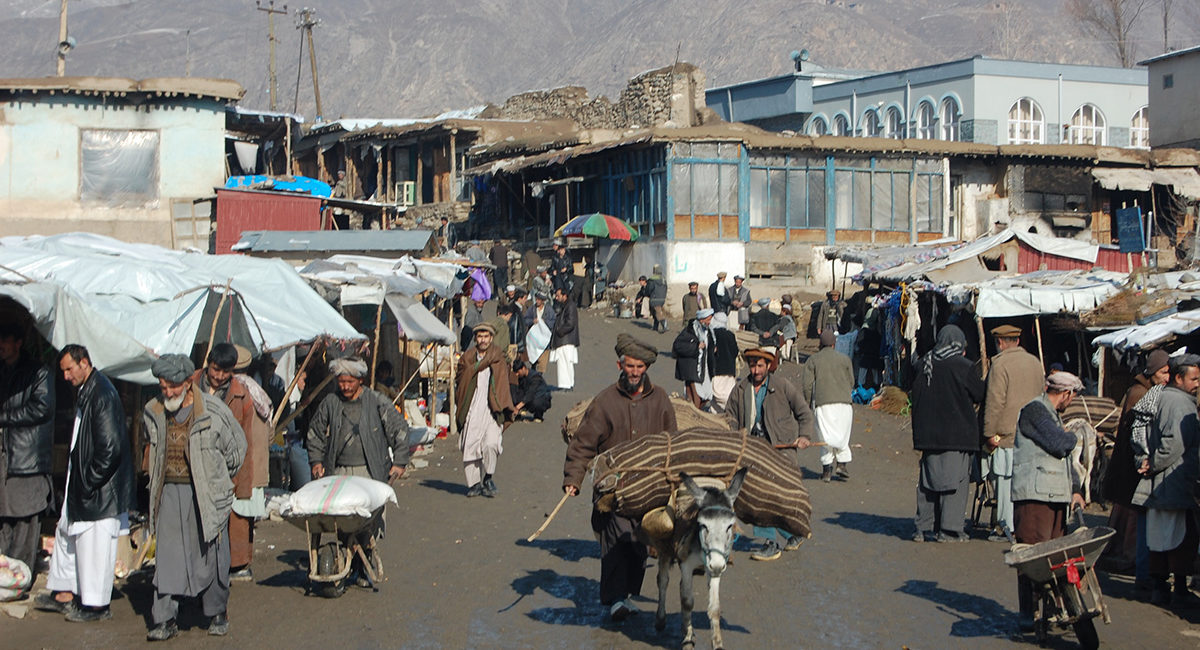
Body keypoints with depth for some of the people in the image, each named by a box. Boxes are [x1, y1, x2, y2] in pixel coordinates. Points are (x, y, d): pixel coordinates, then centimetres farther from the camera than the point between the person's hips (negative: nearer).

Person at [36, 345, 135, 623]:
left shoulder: (102, 395, -21)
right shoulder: (85, 391, 11)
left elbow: (110, 447, -25)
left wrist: (89, 482, -18)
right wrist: (78, 480, 14)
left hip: (100, 489, -10)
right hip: (82, 485, 11)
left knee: (94, 543, -3)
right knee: (66, 533, 18)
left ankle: (96, 605, 7)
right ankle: (65, 593, 29)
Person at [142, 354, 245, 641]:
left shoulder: (213, 410, -9)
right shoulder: (153, 412, 3)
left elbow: (236, 447, 5)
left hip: (205, 495, -3)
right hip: (169, 493, 3)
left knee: (210, 555, 3)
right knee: (167, 556, -1)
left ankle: (217, 613, 20)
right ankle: (165, 619, 2)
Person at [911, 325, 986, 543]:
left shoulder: (925, 365, 4)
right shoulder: (965, 367, -10)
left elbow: (916, 396, 7)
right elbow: (980, 395, -3)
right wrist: (984, 381, 19)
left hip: (929, 433, 5)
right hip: (958, 433, -4)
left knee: (929, 479, 11)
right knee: (955, 479, 1)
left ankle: (923, 527, 12)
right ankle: (950, 529, -1)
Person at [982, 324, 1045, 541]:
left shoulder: (1000, 364, -11)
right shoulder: (1035, 362, 12)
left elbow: (994, 401, -15)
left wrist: (990, 433, -11)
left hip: (1006, 434, -7)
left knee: (1004, 479, -2)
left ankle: (1007, 527, -1)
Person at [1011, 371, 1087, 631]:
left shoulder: (1052, 414, 24)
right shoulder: (1034, 410, -8)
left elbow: (1064, 456, 26)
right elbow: (1058, 444, -18)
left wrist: (1075, 489, 15)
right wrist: (1074, 436, 4)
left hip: (1056, 495, 10)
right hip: (1034, 495, -10)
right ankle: (1027, 614, -6)